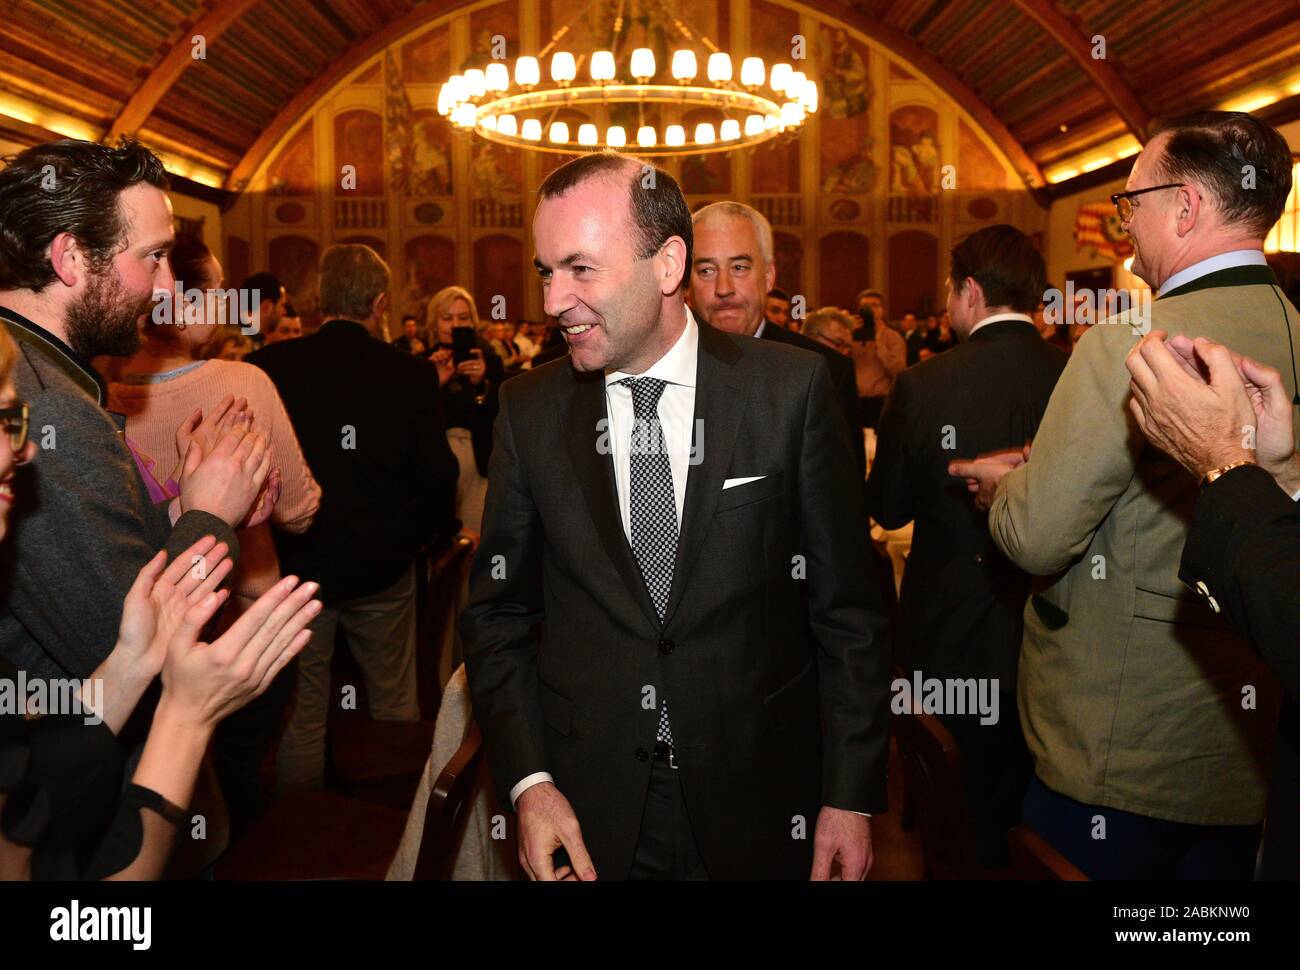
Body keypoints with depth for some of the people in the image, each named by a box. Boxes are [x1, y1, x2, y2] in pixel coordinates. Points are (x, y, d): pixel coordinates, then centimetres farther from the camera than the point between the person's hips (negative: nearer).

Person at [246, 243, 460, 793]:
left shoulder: (268, 366, -8)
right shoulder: (411, 375, -12)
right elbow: (437, 474, -10)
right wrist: (437, 536, 9)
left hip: (294, 563, 1)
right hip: (382, 564, 0)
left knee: (300, 710, 12)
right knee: (395, 706, 15)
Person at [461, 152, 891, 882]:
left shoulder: (793, 390, -9)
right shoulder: (530, 410, -3)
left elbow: (847, 608, -4)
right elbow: (499, 610, 3)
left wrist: (852, 795, -5)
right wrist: (528, 782, -7)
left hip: (759, 811, -1)